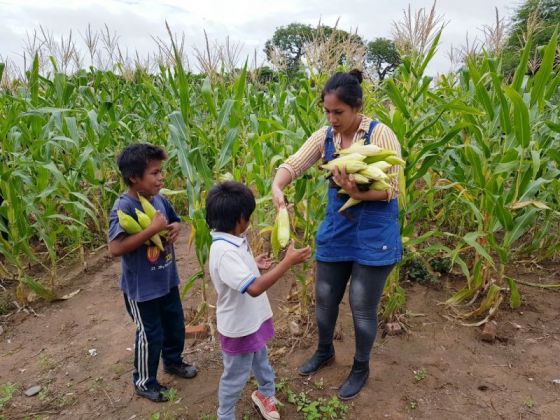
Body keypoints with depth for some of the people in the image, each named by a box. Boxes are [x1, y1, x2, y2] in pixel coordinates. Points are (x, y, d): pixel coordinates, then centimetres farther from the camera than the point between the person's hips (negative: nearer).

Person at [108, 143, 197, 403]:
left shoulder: (159, 199, -4)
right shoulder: (123, 207, -25)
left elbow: (174, 221, 14)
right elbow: (115, 248, -33)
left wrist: (175, 228, -10)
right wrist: (152, 229, -33)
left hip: (167, 280, 7)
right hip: (141, 288, -7)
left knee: (175, 325, 23)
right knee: (150, 335, 11)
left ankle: (172, 361, 51)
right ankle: (143, 382, 37)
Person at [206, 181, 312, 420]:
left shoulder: (234, 241, -3)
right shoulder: (224, 251, -34)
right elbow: (254, 288, -43)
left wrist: (254, 264, 9)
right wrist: (288, 262, -41)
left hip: (253, 320, 9)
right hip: (239, 327, -9)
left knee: (260, 361, 31)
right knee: (235, 376, 15)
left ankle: (265, 394, 57)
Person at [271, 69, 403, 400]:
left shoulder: (381, 134, -14)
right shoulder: (324, 137, 0)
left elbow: (393, 188, -16)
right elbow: (292, 164, -8)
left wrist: (358, 193, -33)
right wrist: (277, 189, -29)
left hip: (374, 234, -4)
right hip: (335, 231, 5)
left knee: (363, 307, 7)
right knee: (325, 298, 16)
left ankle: (361, 368, 34)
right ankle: (325, 351, 45)